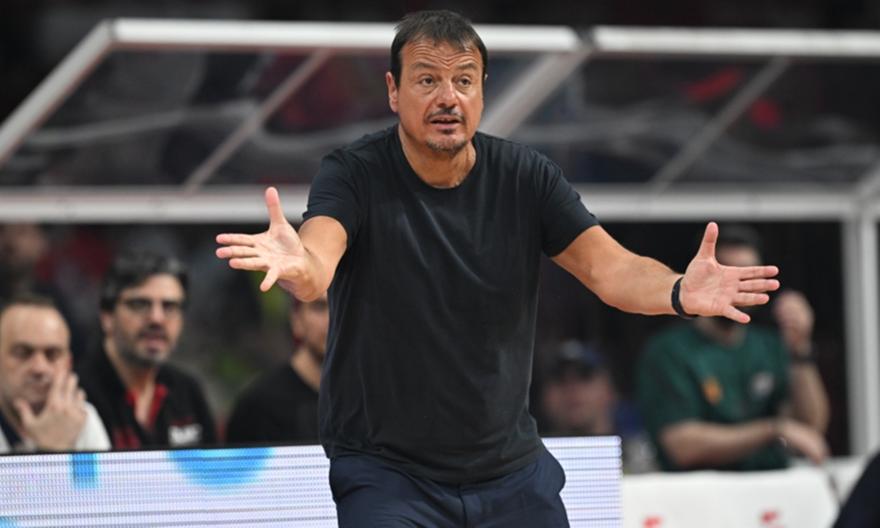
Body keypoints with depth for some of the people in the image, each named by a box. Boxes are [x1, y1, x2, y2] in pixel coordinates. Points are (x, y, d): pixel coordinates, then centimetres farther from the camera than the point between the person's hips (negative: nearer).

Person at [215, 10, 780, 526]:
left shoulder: (527, 178, -4)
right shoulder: (356, 175, -13)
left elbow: (607, 267, -14)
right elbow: (318, 263, -32)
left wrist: (679, 292, -37)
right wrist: (296, 265, -57)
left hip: (512, 468, 4)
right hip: (384, 470, -3)